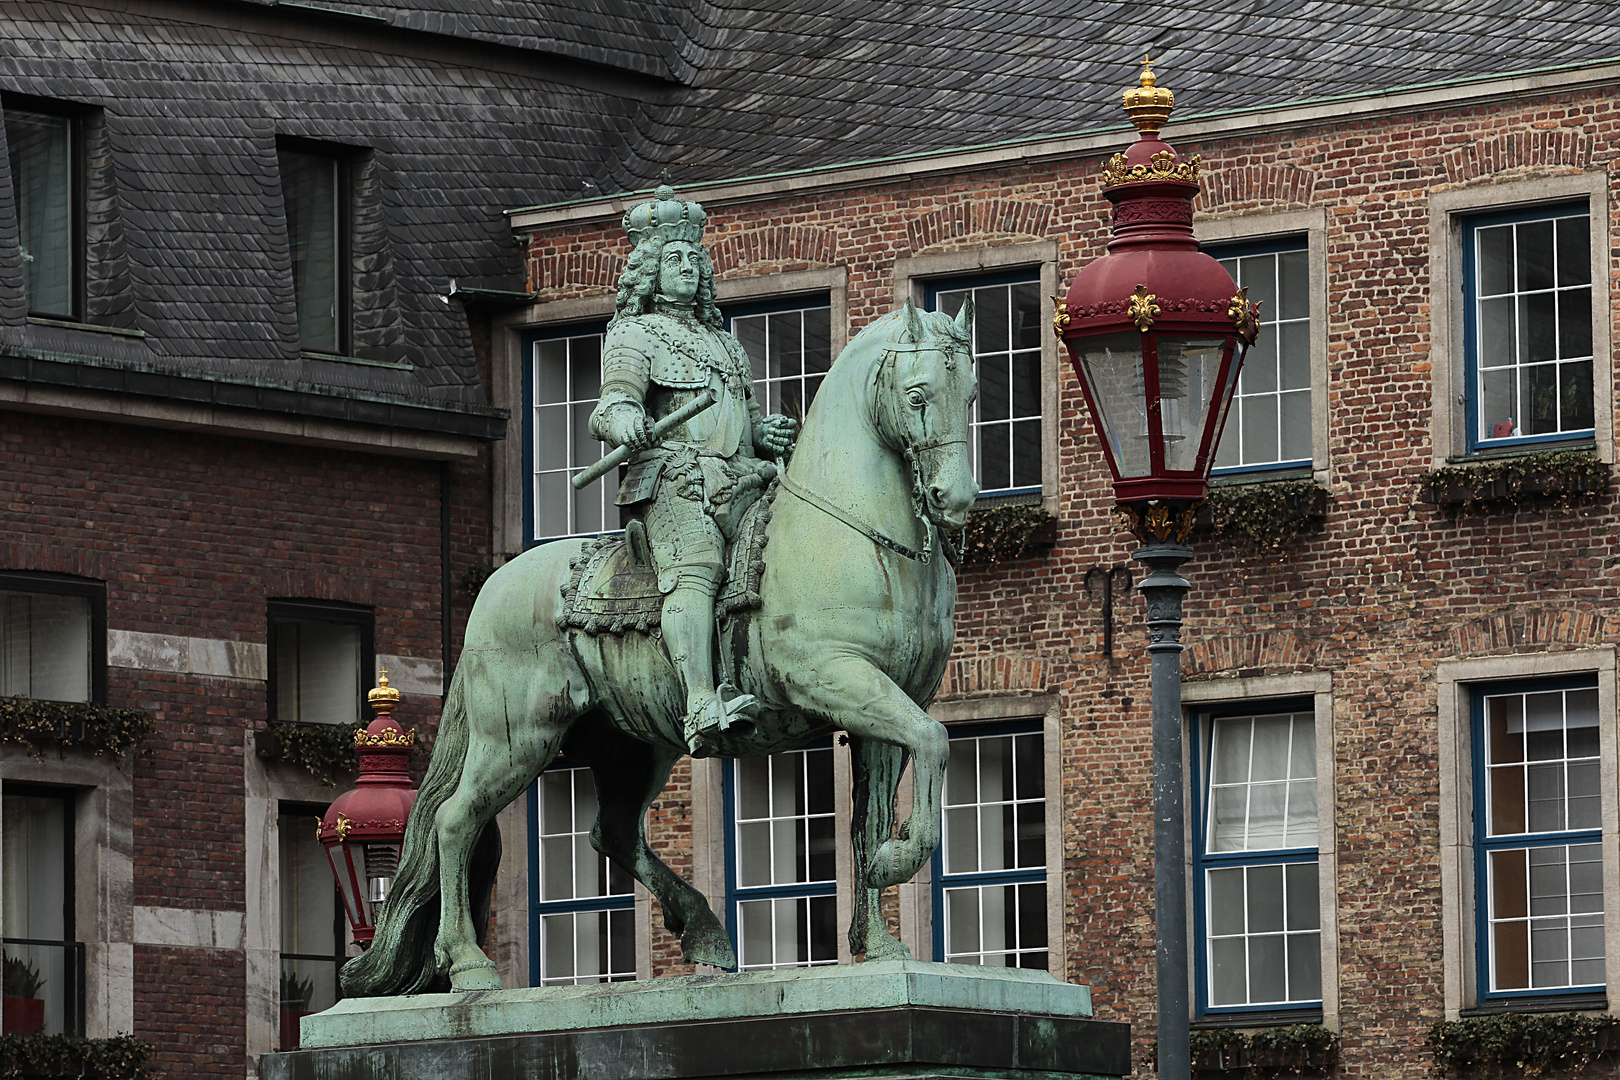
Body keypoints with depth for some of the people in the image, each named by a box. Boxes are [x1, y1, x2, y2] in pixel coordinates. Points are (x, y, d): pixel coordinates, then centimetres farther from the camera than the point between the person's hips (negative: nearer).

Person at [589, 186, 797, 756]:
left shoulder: (725, 343, 35)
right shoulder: (635, 335, 14)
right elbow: (614, 404, -2)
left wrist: (768, 434, 11)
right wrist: (625, 421, -28)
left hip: (741, 481, 7)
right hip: (674, 479, -7)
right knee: (694, 569, -31)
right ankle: (703, 707, -49)